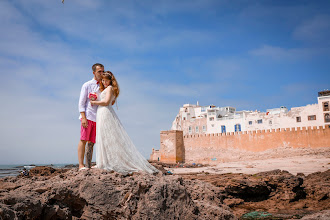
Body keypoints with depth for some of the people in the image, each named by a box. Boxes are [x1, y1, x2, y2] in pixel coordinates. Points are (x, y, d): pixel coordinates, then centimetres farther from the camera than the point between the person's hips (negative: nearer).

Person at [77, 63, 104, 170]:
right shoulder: (87, 85, 6)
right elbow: (81, 102, 0)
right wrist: (83, 117, -11)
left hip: (98, 118, 4)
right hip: (88, 116, -4)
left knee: (91, 142, 4)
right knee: (83, 140, -7)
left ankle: (88, 165, 6)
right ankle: (81, 165, -6)